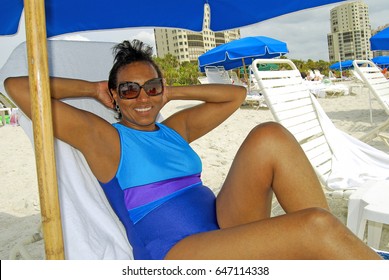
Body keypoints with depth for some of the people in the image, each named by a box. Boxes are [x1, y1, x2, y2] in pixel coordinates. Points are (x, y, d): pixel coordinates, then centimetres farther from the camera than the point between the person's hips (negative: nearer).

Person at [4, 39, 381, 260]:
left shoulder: (176, 128, 17)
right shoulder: (101, 136, 3)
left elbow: (236, 94, 26)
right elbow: (16, 86, -1)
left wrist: (174, 92, 19)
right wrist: (94, 89, 7)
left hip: (223, 226, 7)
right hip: (171, 251, -6)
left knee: (269, 136, -18)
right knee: (315, 225, -27)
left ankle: (335, 251, -16)